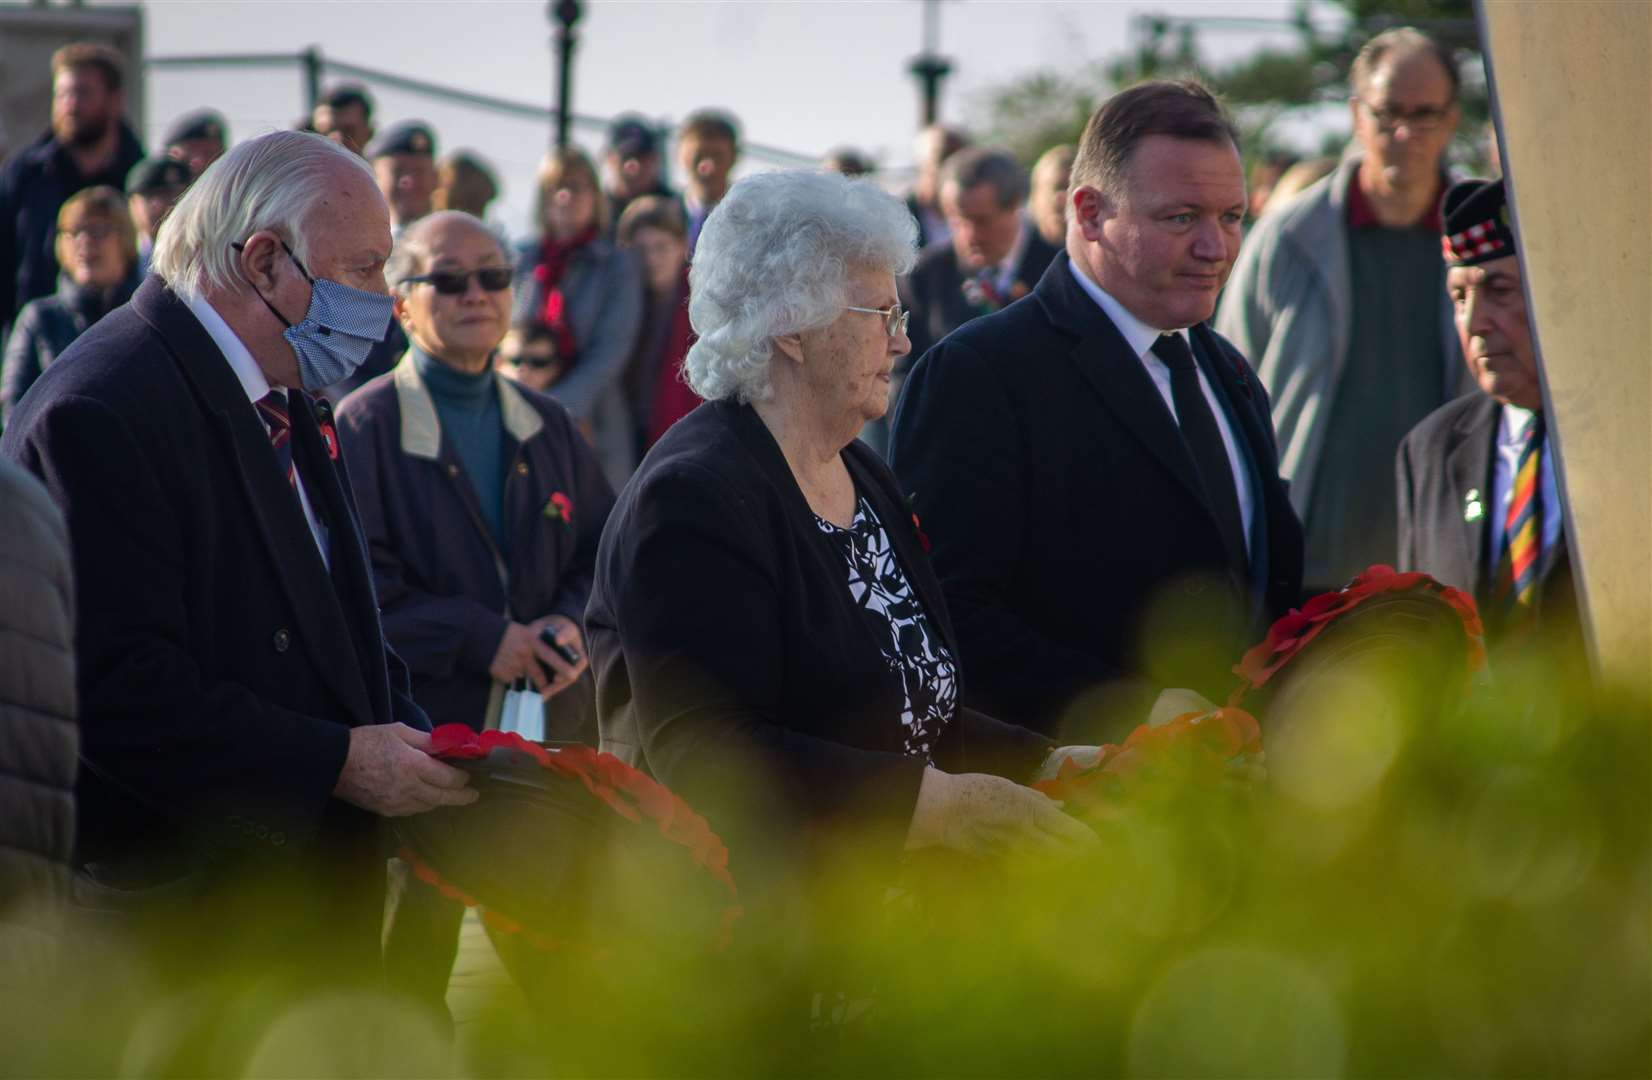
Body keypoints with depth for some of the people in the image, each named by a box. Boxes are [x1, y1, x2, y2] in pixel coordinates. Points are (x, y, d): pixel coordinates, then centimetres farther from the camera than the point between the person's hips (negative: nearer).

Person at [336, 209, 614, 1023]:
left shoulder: (546, 427, 14)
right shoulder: (363, 430, -5)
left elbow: (607, 550, 14)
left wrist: (571, 623, -7)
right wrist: (483, 639, -17)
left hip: (551, 733, 5)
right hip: (420, 728, -5)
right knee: (416, 949, -1)